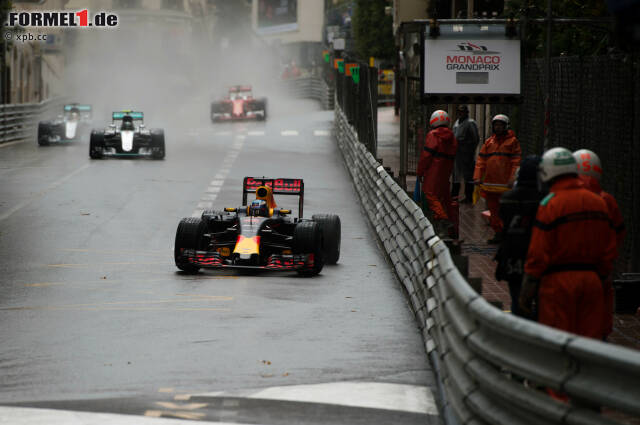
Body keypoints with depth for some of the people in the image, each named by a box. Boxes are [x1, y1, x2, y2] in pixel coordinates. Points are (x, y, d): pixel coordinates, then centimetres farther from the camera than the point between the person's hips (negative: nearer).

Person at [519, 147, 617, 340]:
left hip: (558, 281, -5)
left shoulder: (550, 204, -11)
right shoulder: (598, 202, 8)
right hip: (591, 280, 5)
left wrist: (526, 292, -5)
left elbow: (538, 253, -12)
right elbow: (609, 250, 11)